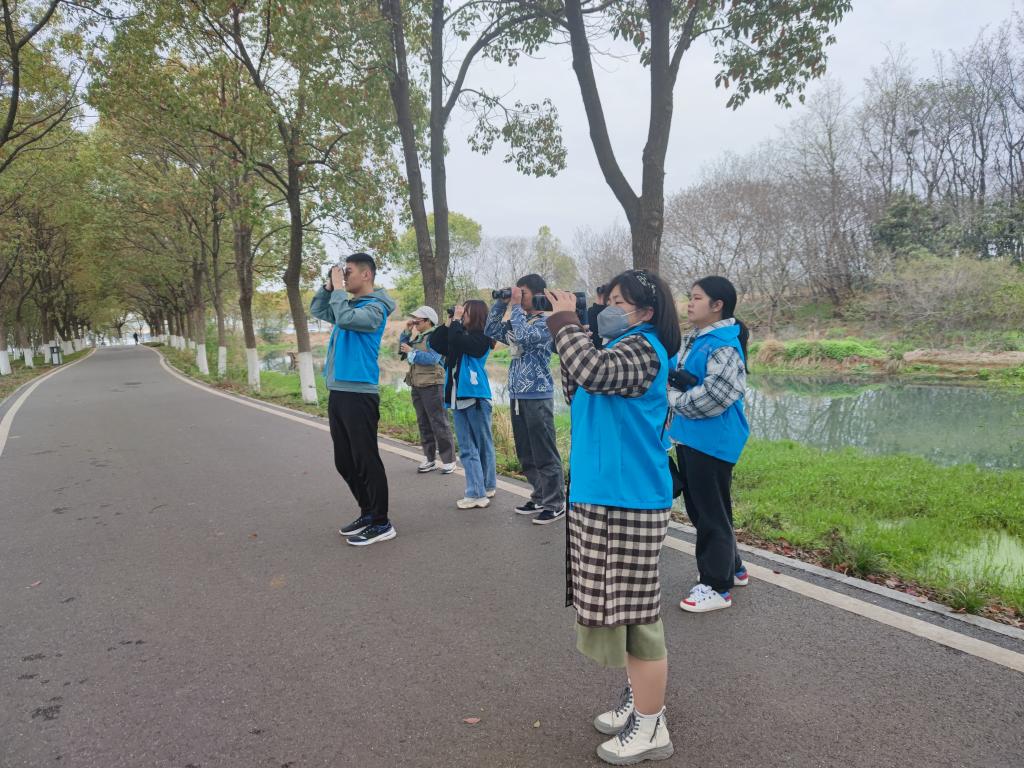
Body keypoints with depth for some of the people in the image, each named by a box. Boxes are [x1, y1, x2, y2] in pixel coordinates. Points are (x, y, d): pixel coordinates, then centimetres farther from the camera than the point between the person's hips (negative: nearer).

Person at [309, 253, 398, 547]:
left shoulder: (375, 307, -10)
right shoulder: (349, 303, 16)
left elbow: (345, 319, -26)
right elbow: (317, 311, 28)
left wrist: (339, 288, -13)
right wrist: (329, 286, 12)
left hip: (359, 394, -9)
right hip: (337, 392, 9)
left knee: (366, 461, -5)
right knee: (345, 461, 14)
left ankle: (381, 523, 4)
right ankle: (368, 513, 26)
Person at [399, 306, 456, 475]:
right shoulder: (418, 337, 16)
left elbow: (433, 358, -22)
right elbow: (401, 349, 15)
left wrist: (412, 352, -16)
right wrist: (407, 331, 7)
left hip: (432, 386, -9)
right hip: (417, 385, 9)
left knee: (439, 423, -6)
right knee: (423, 423, 11)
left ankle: (448, 460, 0)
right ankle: (430, 459, 18)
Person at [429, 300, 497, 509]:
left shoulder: (482, 337, -8)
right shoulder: (460, 334, 13)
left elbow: (457, 341, -23)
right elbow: (435, 344, 10)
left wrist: (456, 319, -8)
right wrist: (448, 322, 5)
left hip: (476, 397, -7)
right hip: (459, 398, 7)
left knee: (483, 444, 6)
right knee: (467, 449, 5)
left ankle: (486, 488, 15)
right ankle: (477, 492, 8)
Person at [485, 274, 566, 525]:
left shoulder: (545, 322, -9)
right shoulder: (517, 321, 14)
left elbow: (524, 336, -25)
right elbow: (491, 331, 15)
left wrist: (515, 305, -16)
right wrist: (500, 303, 6)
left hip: (537, 396, -8)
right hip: (516, 395, 8)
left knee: (544, 454, -4)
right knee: (526, 454, 13)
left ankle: (555, 504, 4)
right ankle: (539, 498, 24)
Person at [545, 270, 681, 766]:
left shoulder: (643, 350, -14)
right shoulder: (623, 347, 17)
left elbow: (592, 371, -33)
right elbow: (578, 394, 18)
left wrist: (565, 320, -19)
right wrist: (571, 329, 9)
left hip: (627, 501, -10)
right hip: (604, 496, 10)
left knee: (635, 612, -1)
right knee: (619, 608, 19)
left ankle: (650, 728, 14)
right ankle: (637, 701, 35)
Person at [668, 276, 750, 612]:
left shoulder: (724, 346, -18)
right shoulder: (692, 340, 12)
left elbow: (714, 395, -26)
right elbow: (676, 377, 24)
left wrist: (675, 400, -13)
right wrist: (671, 394, 3)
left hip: (712, 441, -10)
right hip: (688, 438, 10)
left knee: (712, 513, 1)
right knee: (698, 508, 20)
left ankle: (717, 586, 14)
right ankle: (731, 567, 37)